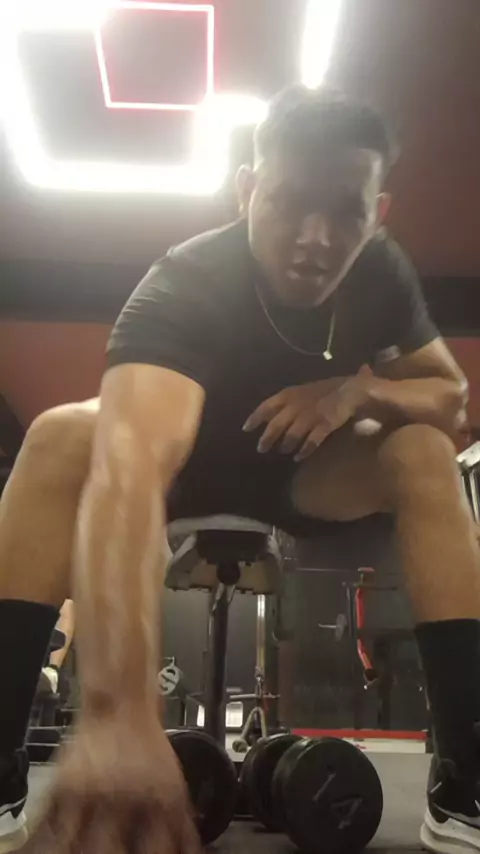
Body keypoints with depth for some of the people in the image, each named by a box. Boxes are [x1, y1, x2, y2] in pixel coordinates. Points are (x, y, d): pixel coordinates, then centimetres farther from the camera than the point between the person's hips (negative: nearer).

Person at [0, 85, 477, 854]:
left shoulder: (382, 274, -18)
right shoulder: (185, 286, -35)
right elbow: (130, 469, -53)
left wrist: (362, 390, -31)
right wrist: (119, 712, -68)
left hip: (303, 467, 3)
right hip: (190, 457, -3)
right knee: (62, 438, -32)